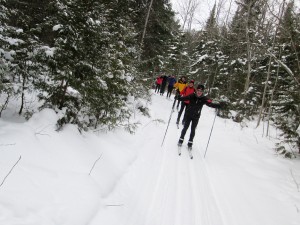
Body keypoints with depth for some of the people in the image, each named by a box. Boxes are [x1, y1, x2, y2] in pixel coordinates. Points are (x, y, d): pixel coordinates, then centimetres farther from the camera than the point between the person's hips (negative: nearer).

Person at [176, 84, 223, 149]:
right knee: (185, 127, 5)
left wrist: (219, 105, -31)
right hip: (188, 115, 0)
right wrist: (179, 98, -36)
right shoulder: (192, 96, -13)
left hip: (196, 117, 1)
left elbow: (210, 104, -17)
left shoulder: (204, 99, -12)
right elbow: (184, 98, -15)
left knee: (193, 130, 6)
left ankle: (190, 143, 21)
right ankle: (181, 140, 24)